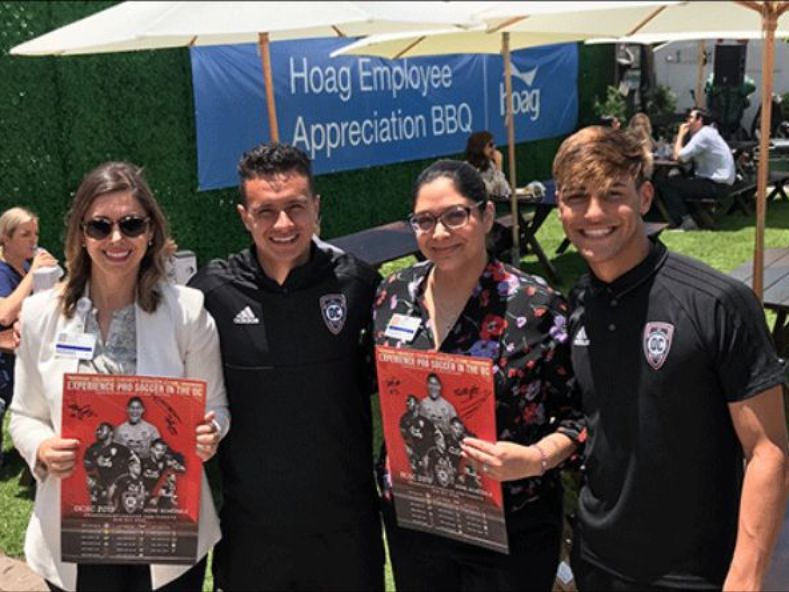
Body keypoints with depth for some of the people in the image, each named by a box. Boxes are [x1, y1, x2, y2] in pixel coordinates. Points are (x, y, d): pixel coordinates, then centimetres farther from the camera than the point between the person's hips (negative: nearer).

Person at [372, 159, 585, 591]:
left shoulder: (537, 306, -15)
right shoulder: (393, 294, -2)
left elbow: (578, 412, -8)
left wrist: (535, 459, -25)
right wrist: (390, 475, 2)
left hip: (511, 528, -3)